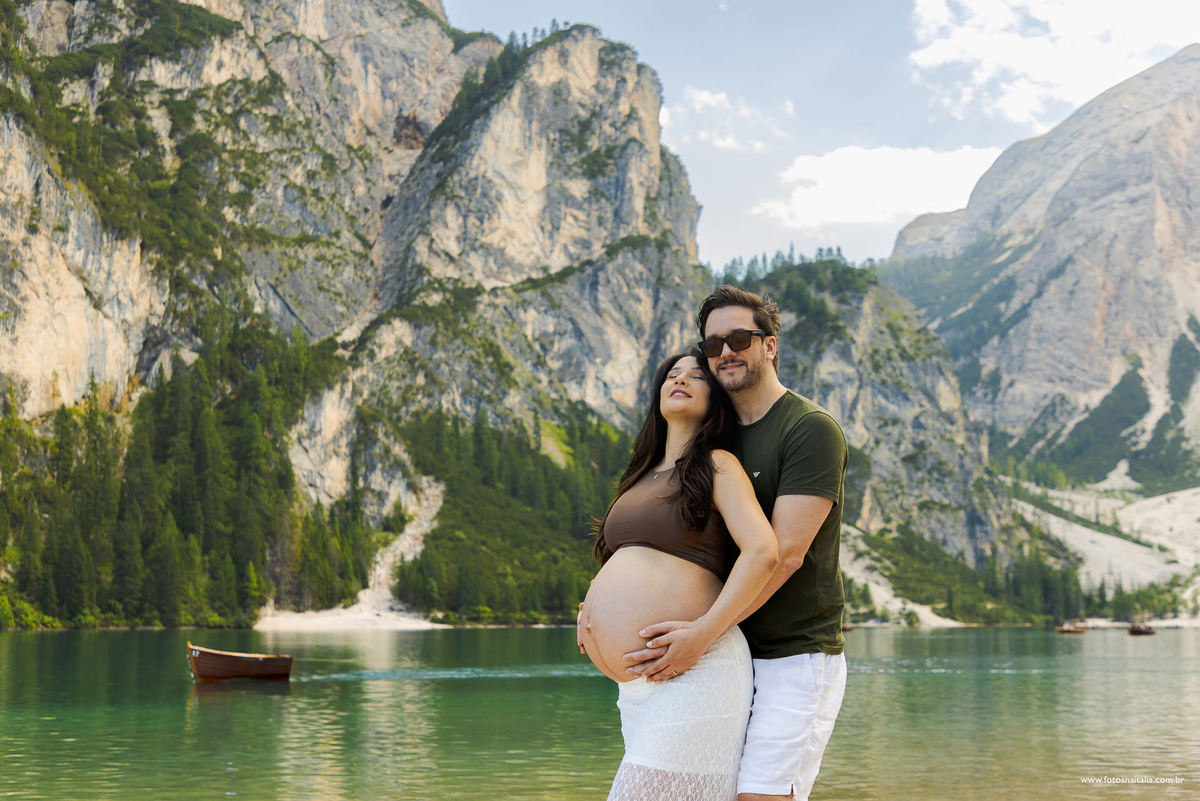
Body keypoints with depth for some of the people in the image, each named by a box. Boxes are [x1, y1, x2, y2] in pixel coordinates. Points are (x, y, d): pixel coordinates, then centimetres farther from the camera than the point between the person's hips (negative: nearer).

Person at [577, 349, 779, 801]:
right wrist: (594, 607, 11)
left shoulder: (716, 466, -3)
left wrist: (703, 632, -21)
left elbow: (762, 552, -17)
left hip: (692, 676, -8)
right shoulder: (643, 476, 21)